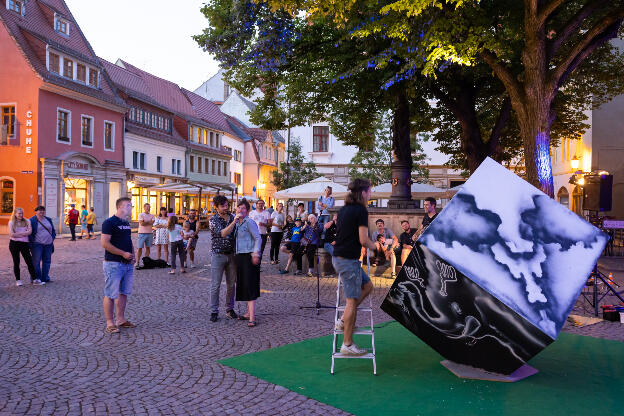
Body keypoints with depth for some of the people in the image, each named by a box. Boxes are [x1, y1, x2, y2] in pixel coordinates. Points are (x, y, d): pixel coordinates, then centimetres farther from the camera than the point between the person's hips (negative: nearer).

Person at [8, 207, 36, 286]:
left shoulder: (27, 222, 6)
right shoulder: (11, 222, 2)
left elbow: (29, 231, -8)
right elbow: (11, 234, -11)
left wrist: (18, 234, -12)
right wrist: (24, 234, -8)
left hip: (24, 244, 1)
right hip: (14, 244, -1)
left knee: (29, 261, -1)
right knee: (16, 262, 6)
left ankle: (34, 278, 4)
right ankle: (18, 280, 14)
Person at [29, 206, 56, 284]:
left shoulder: (48, 219, 14)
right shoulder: (32, 220, -3)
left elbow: (53, 230, 20)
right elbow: (29, 233, -5)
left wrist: (52, 238, 7)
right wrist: (32, 241, -11)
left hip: (48, 244, 6)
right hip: (37, 244, -5)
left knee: (47, 261, 8)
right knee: (36, 261, -4)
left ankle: (45, 278, 17)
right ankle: (36, 278, 2)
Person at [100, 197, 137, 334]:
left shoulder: (126, 223, 15)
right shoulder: (109, 223, -12)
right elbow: (104, 243, -19)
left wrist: (133, 255, 7)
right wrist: (123, 253, -19)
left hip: (128, 264, 9)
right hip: (113, 264, -9)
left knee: (124, 293, 14)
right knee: (111, 294, -1)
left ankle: (120, 319, 25)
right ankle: (110, 323, 6)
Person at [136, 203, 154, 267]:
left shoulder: (151, 215, 12)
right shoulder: (141, 215, -2)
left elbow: (152, 223, -5)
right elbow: (142, 223, -14)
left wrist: (145, 222, -11)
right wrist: (149, 222, -4)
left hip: (150, 233, 4)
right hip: (142, 233, -4)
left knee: (148, 248, 7)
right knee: (139, 248, -4)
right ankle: (137, 262, 0)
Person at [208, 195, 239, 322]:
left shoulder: (232, 217, 7)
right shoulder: (213, 220, -6)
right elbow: (222, 233, -20)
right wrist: (234, 221, -26)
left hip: (231, 254, 4)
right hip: (218, 255, -4)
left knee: (231, 284, 9)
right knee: (215, 285, -1)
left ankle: (229, 309, 21)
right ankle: (214, 311, 9)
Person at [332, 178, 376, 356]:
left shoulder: (343, 210, 13)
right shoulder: (361, 211, -13)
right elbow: (363, 240, -17)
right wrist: (374, 246, 4)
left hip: (338, 257, 9)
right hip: (349, 260, -9)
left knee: (367, 286, 20)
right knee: (352, 301, -2)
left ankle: (343, 321, 17)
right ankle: (347, 344, 6)